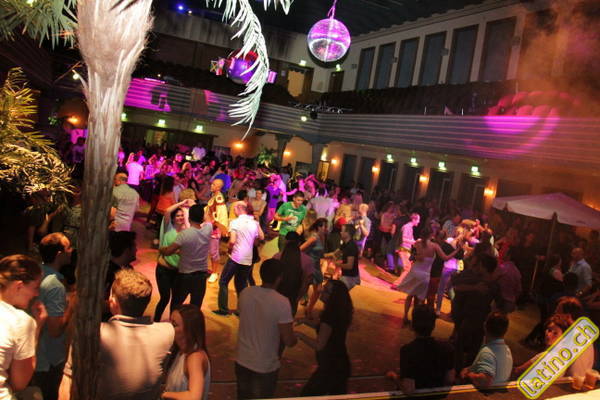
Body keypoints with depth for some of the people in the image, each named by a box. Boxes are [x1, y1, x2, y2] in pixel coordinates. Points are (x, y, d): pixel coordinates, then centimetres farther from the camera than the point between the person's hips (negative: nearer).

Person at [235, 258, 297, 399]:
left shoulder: (245, 293, -11)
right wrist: (295, 338, 1)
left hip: (242, 360, 4)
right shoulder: (281, 303, -25)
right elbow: (289, 341, -21)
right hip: (266, 366, -4)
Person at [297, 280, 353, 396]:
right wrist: (307, 321, 12)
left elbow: (319, 345, -25)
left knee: (308, 394, 6)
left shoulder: (330, 315, -25)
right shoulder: (340, 312, 2)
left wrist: (300, 335, -16)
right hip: (341, 364, 9)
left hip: (330, 366, -9)